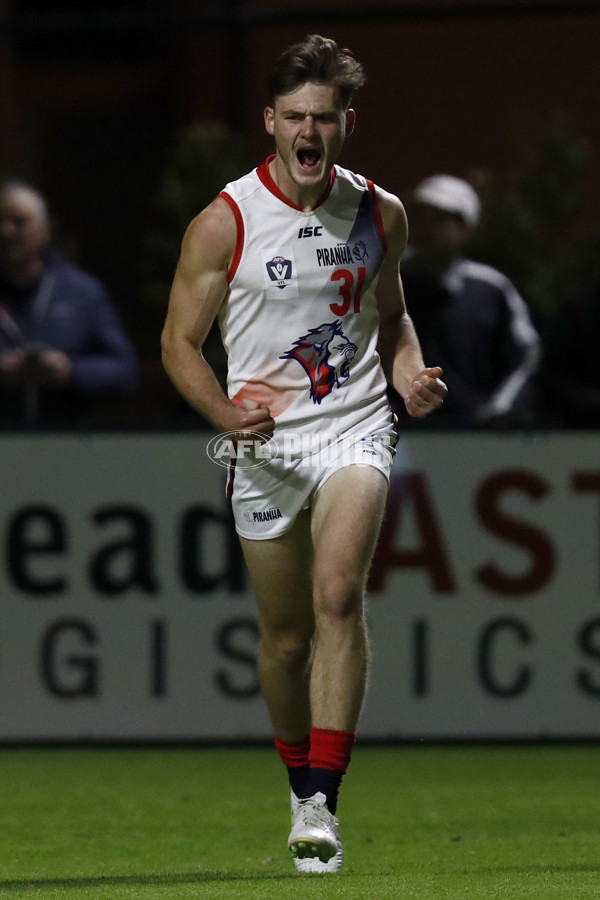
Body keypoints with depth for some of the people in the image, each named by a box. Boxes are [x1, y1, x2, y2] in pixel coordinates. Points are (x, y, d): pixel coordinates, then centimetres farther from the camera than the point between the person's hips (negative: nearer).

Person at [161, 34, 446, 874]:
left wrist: (410, 372, 1)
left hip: (354, 431, 0)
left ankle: (322, 802, -24)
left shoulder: (380, 213, 4)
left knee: (338, 593, -22)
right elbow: (179, 340, 0)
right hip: (265, 442, 0)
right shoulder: (223, 223, -6)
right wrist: (227, 414, -18)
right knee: (286, 634, 7)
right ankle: (302, 786, 31)